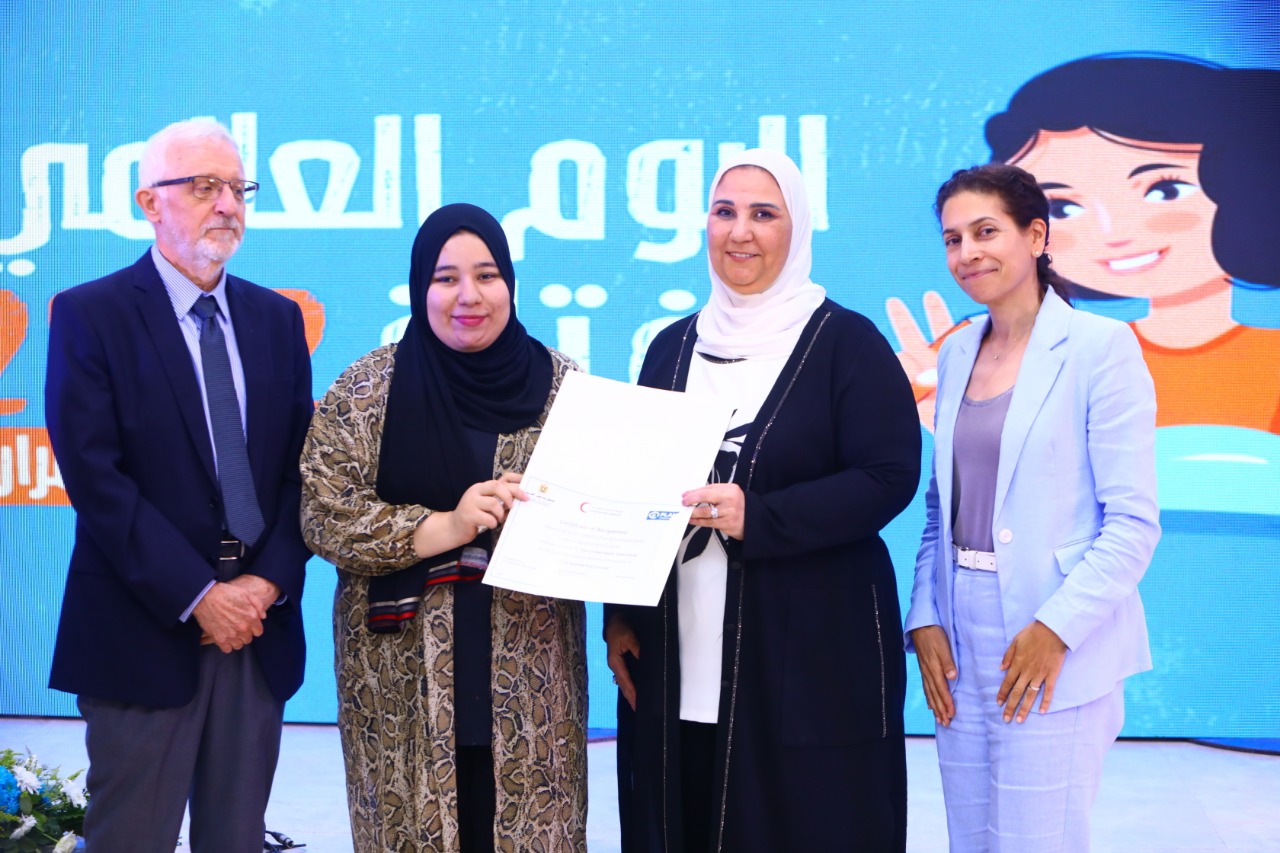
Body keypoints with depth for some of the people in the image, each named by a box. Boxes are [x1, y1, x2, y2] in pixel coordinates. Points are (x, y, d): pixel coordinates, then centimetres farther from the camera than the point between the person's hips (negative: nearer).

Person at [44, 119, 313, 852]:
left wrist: (269, 582, -6)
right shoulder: (89, 315, -4)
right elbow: (95, 476, -11)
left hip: (261, 625, 4)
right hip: (146, 630, -4)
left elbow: (302, 467, 8)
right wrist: (198, 596, -14)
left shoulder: (278, 318, 11)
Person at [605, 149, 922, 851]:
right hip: (680, 657, 4)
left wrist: (757, 517, -22)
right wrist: (619, 615, 6)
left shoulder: (846, 341, -2)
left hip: (814, 654, -4)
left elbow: (890, 477, -11)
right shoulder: (673, 346, 13)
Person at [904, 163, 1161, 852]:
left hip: (1054, 652, -6)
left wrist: (1057, 628, -18)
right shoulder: (956, 354, 11)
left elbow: (1134, 523, -11)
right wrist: (924, 619, 1)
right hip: (960, 652, 6)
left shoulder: (1100, 347, -7)